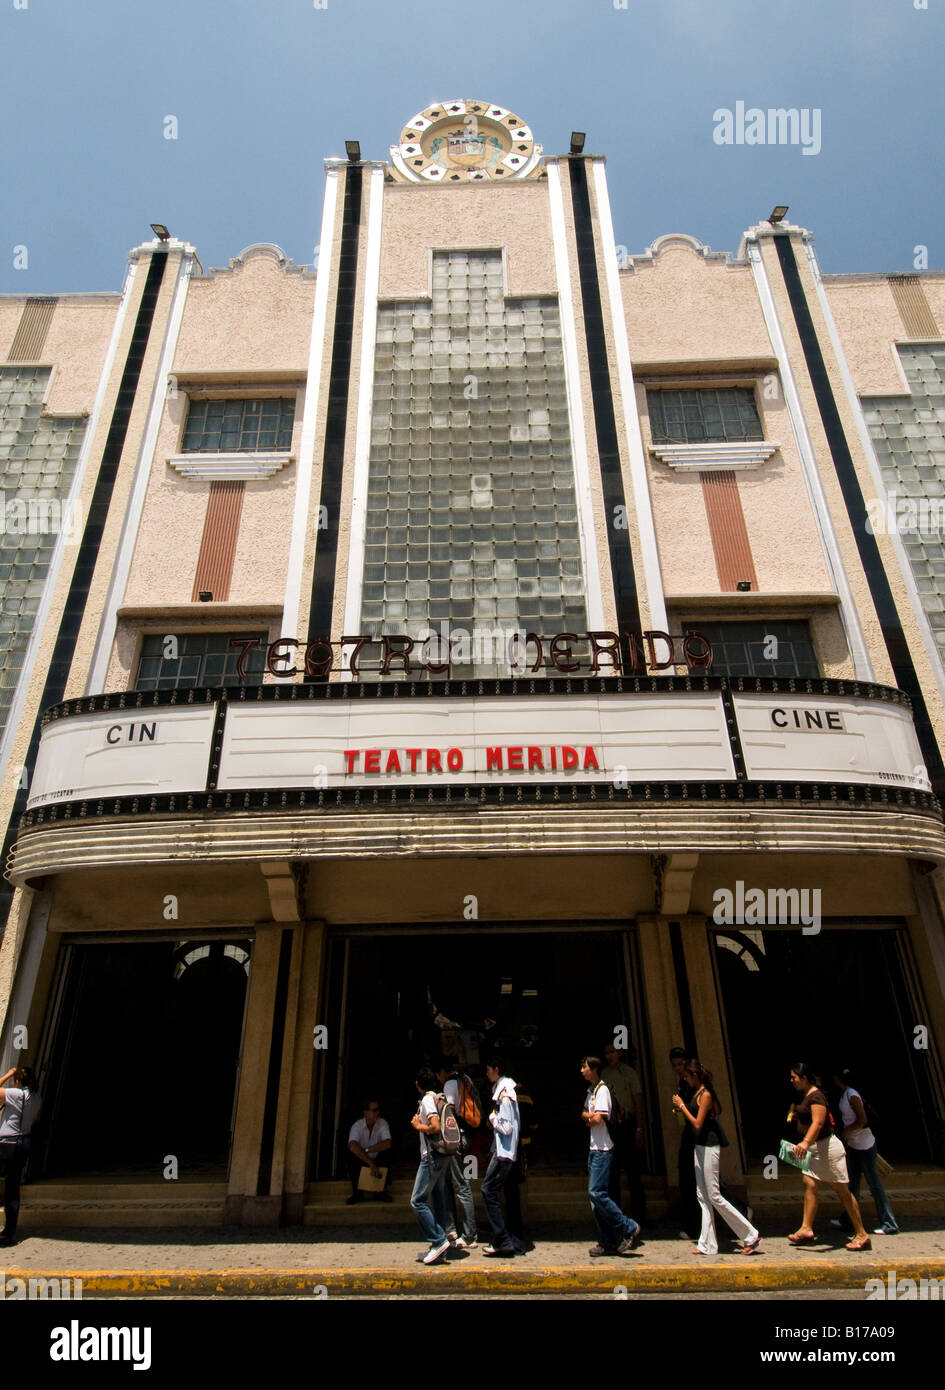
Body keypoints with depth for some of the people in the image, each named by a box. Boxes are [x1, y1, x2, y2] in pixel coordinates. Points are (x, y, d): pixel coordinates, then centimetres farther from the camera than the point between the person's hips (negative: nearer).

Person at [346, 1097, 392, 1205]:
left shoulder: (383, 1124, -13)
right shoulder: (357, 1126, -19)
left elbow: (388, 1143, -27)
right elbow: (352, 1146, -37)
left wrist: (366, 1150, -29)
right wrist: (371, 1164, -43)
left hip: (378, 1160, 1)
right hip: (361, 1162, -1)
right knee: (353, 1153, -30)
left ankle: (383, 1191, -8)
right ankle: (357, 1192, -14)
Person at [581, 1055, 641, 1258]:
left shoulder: (602, 1090, -13)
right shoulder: (590, 1091, 15)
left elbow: (597, 1119, -21)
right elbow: (585, 1115, 18)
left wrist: (588, 1116, -2)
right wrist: (589, 1116, -3)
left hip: (602, 1149, -9)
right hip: (594, 1148, 9)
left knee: (597, 1192, -12)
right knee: (595, 1195, 8)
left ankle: (629, 1228, 0)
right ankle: (608, 1242, 15)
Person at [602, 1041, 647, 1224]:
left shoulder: (629, 1073, -2)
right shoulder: (603, 1075, 9)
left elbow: (638, 1101, -5)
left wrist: (639, 1129, -11)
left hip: (627, 1124, -4)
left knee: (633, 1171, -2)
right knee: (612, 1172, 8)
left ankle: (639, 1216, 7)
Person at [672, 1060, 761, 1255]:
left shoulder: (705, 1095, -16)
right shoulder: (695, 1093, 11)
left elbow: (698, 1124, -21)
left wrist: (682, 1105, -15)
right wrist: (680, 1111, 5)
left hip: (708, 1147, -9)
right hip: (699, 1146, 9)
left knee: (714, 1197, -4)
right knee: (703, 1197, 10)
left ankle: (751, 1235, 6)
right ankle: (708, 1245, 16)